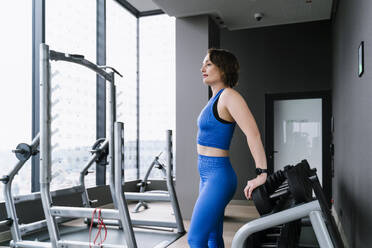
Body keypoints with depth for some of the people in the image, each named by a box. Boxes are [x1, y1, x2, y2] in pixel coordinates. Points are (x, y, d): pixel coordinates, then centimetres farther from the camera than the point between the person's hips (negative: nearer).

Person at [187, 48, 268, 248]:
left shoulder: (229, 96, -14)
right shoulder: (216, 98, 14)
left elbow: (253, 133, -23)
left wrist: (262, 174, -26)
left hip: (219, 177, -10)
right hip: (208, 176, 10)